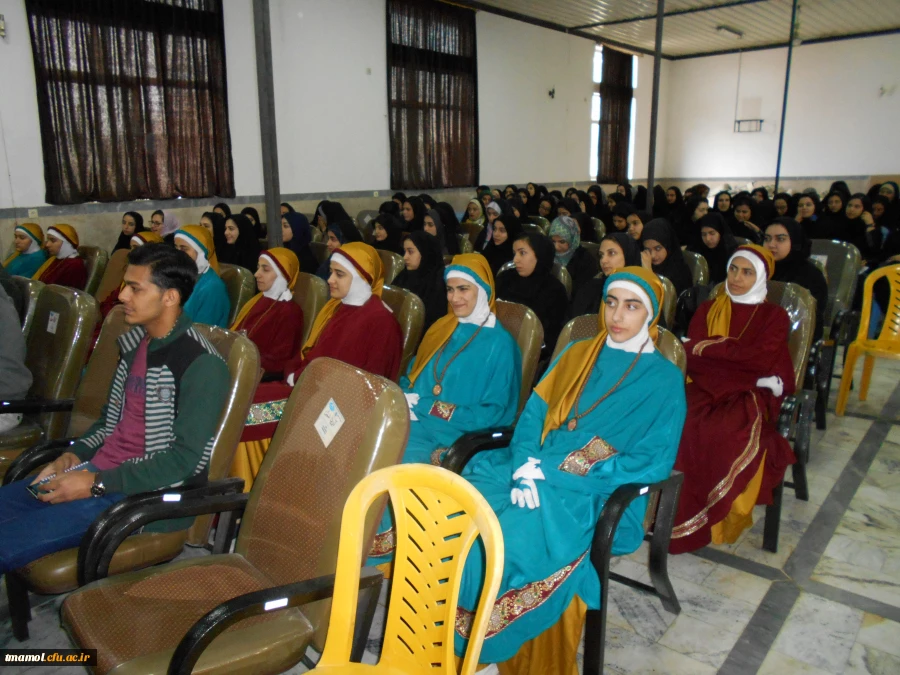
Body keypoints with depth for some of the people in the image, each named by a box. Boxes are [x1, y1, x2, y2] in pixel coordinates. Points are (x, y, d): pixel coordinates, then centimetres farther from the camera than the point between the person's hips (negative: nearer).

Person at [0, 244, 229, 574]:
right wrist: (73, 456, 5)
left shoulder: (201, 364, -16)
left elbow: (186, 458, -19)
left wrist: (97, 484, -18)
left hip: (147, 495, -9)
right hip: (96, 472, 9)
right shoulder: (134, 343, 11)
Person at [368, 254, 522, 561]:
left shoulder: (500, 344, -3)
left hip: (453, 438, -6)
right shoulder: (441, 328, 16)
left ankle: (380, 547, -7)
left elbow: (495, 412, -8)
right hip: (410, 422, 6)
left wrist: (427, 407, -14)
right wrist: (404, 399, -3)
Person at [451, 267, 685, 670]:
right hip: (536, 470, 4)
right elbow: (534, 413, 9)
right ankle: (442, 633, -8)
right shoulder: (577, 354, 16)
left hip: (594, 493, -4)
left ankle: (490, 642, -8)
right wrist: (526, 468, -13)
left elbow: (655, 462, -7)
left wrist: (560, 481, -16)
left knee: (512, 536, -30)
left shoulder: (664, 379, 3)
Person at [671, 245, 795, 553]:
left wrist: (709, 347, -2)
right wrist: (732, 350, -8)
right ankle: (674, 511, -24)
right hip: (705, 389, 2)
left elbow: (760, 358, -5)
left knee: (731, 432, -36)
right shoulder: (708, 309, 20)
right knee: (683, 423, -32)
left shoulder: (774, 316, 13)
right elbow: (692, 352, 5)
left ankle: (717, 515, -20)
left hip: (748, 395, -2)